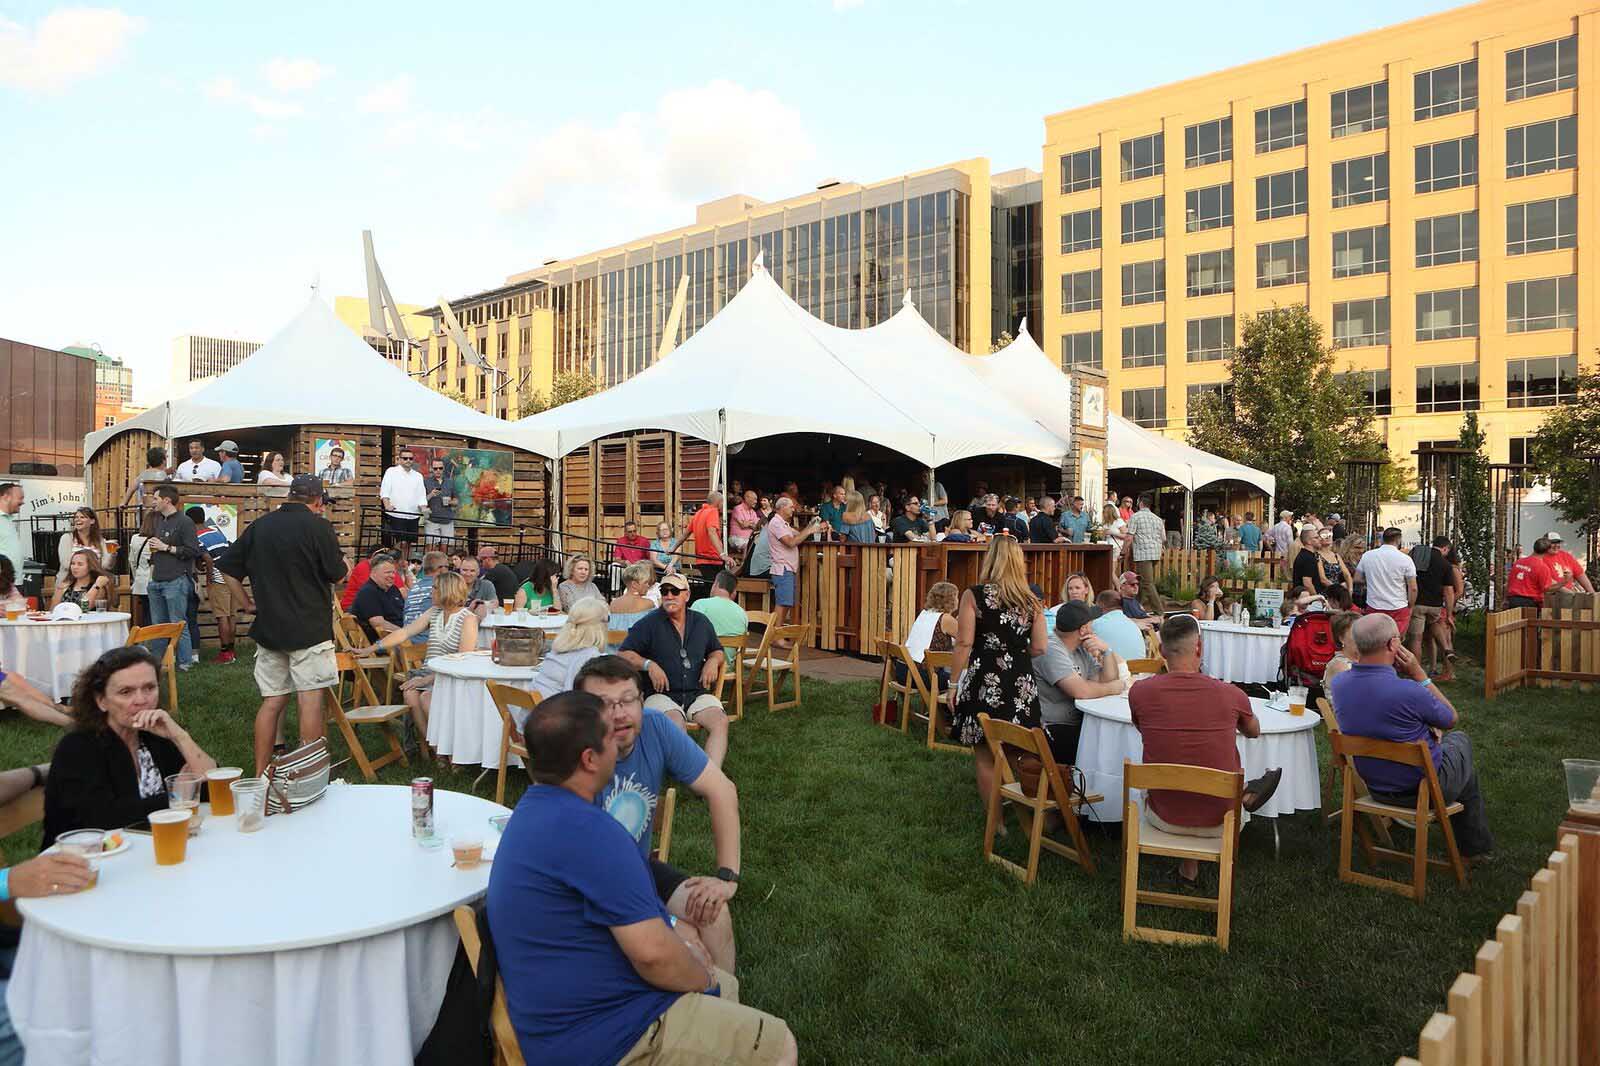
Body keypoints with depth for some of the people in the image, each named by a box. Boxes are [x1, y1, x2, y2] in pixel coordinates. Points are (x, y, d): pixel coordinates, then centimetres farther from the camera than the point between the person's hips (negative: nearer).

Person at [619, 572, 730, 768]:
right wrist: (648, 665, -13)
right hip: (661, 694, -3)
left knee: (720, 721, -27)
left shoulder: (701, 622, 16)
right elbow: (622, 654, 2)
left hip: (697, 693, 3)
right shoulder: (648, 623, 4)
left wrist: (713, 661, 6)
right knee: (674, 723, -36)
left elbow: (717, 651, 29)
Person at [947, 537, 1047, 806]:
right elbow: (1039, 649, 3)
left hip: (983, 683, -3)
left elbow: (963, 644, -9)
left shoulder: (974, 595, -6)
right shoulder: (1032, 602, 3)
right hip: (1021, 686, 3)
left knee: (986, 757, 7)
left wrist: (954, 684, -2)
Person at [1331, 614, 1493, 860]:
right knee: (1459, 739, 28)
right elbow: (1452, 719, -10)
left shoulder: (1339, 684, -13)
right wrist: (1419, 673, -12)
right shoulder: (1408, 691, -33)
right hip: (1425, 790, -5)